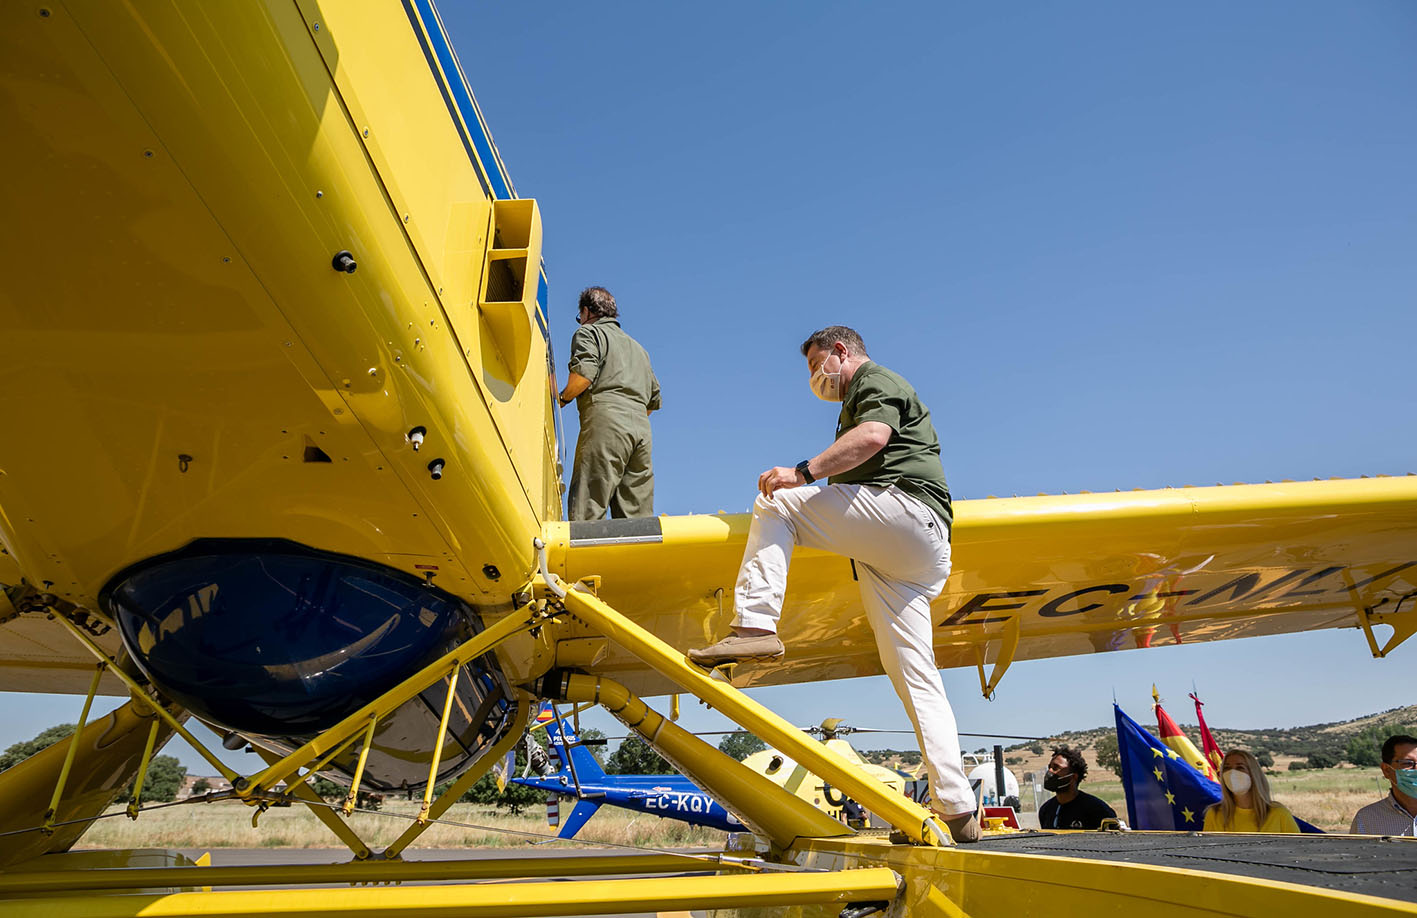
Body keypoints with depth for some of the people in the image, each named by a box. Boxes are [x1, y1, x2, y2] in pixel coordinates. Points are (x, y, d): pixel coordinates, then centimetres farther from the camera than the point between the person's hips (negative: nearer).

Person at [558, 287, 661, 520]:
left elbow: (584, 373, -10)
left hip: (606, 422, -7)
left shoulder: (589, 332, 11)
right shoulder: (637, 347, 33)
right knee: (637, 517, 2)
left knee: (586, 510, -13)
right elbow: (654, 400, 28)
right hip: (641, 427, 7)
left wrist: (564, 397, 5)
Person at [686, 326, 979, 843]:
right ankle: (957, 810, 2)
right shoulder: (856, 403, 36)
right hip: (920, 553, 10)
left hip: (905, 508, -10)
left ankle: (756, 625, -24)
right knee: (915, 676, 3)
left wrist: (805, 472, -24)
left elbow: (874, 436, -16)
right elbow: (849, 484, 35)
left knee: (775, 502, -11)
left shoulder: (875, 380, 7)